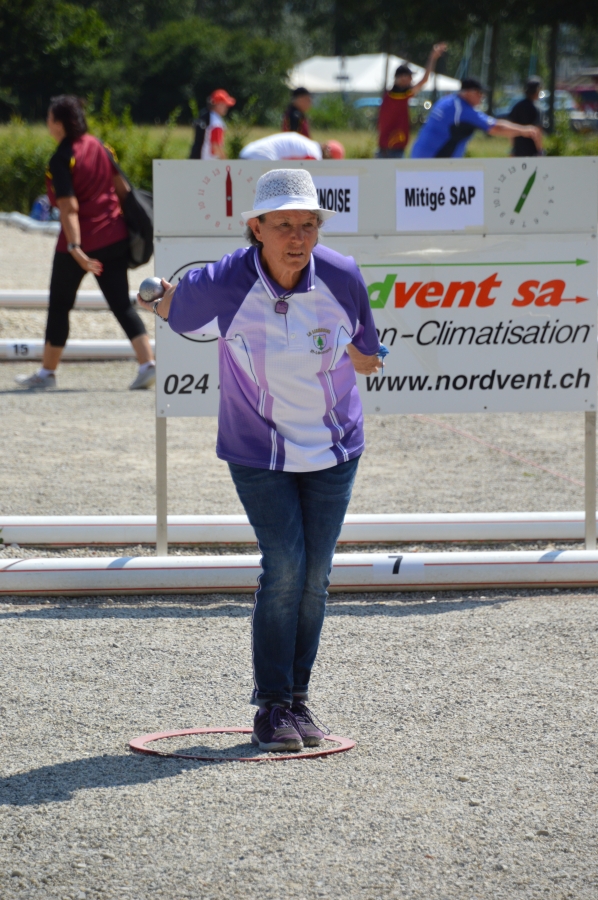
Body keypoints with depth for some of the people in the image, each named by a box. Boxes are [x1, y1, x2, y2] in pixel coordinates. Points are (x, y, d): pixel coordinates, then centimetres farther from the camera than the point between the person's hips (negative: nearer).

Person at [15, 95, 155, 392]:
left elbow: (69, 207, -22)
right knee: (122, 304, 7)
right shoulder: (97, 145, 4)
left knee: (59, 306, 10)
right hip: (114, 238, 6)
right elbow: (121, 186, 10)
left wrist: (74, 248, -26)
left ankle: (47, 372, 20)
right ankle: (148, 363, -7)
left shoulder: (61, 160, -15)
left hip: (81, 243, -6)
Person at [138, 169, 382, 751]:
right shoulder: (220, 286, -22)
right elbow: (172, 309, 3)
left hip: (332, 448, 2)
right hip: (256, 450, -2)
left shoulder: (343, 279, -16)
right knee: (284, 565, -12)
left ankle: (298, 698, 17)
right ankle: (271, 706, -3)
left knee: (315, 574, 4)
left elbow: (364, 358, 3)